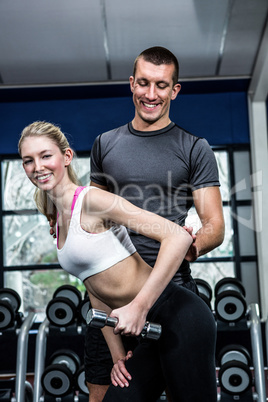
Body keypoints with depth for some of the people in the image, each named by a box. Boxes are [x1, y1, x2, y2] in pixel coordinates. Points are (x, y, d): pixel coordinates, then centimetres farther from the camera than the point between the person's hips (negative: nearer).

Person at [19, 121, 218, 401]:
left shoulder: (91, 200, -12)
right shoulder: (59, 222, 13)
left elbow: (178, 237, -20)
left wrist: (138, 307, -23)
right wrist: (118, 356, 12)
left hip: (177, 316, -8)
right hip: (150, 328, 8)